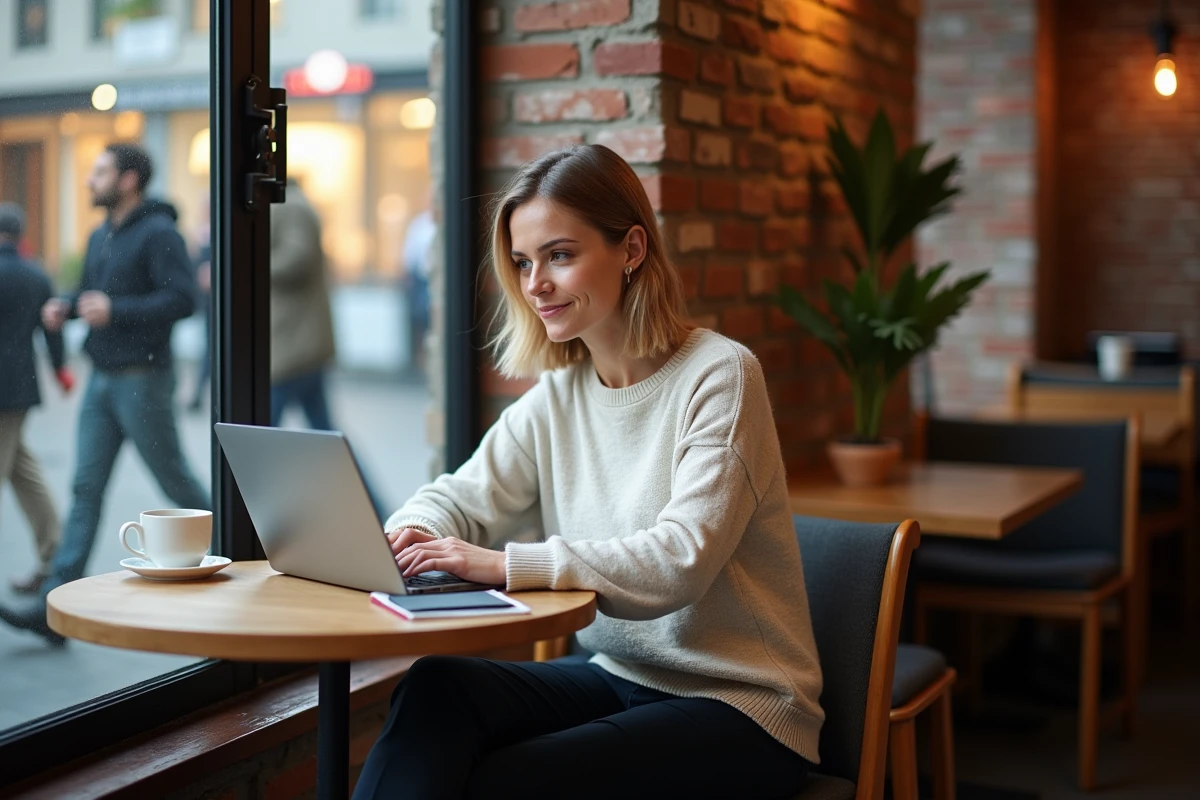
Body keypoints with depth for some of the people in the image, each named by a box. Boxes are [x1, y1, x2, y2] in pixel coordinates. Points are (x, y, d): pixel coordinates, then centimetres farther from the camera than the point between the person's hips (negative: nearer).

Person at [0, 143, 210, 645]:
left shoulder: (158, 233, -12)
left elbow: (183, 299, -21)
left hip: (142, 379, -8)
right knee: (86, 488, 3)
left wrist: (115, 310, -24)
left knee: (174, 479, 4)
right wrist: (65, 307, 3)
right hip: (101, 379, 8)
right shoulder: (100, 237, 14)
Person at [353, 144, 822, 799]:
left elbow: (681, 561, -24)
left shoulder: (719, 376, -13)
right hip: (617, 679, 6)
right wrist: (410, 534, -17)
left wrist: (505, 564, -31)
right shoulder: (557, 395, 7)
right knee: (436, 686, -21)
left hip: (737, 706, -6)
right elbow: (462, 497, 8)